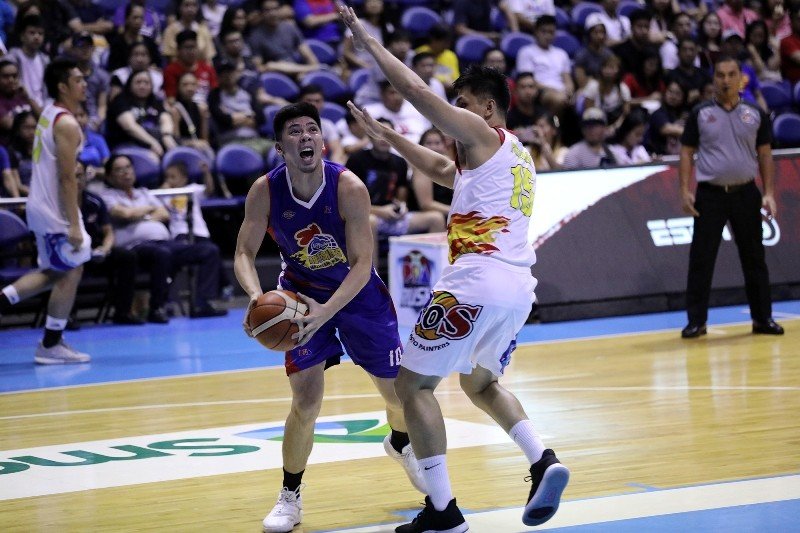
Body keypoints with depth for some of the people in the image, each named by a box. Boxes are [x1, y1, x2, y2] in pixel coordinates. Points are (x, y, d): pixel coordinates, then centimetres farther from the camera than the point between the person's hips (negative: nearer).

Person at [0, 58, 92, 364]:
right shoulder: (67, 125, -18)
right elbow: (67, 179, -21)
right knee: (71, 272, 0)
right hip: (55, 210, -9)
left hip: (40, 205, 9)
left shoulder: (49, 115, 12)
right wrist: (74, 224, -21)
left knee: (53, 272, 19)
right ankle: (51, 346, 5)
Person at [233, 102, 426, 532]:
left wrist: (327, 311, -41)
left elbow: (362, 265, -27)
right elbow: (244, 253, -14)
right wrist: (255, 295, -36)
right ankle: (290, 496, 4)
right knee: (306, 400, -15)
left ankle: (400, 445, 46)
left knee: (400, 390, 10)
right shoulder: (265, 191, -21)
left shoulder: (348, 187, -28)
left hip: (358, 292, 0)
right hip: (303, 292, 0)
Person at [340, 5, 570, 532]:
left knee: (412, 384, 1)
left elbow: (416, 90, -6)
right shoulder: (518, 156, 25)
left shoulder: (482, 133, 0)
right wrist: (387, 136, 36)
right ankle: (544, 461, 6)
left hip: (476, 281, -9)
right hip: (518, 288, 9)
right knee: (480, 382, 29)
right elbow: (441, 169, 37)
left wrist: (370, 43, 5)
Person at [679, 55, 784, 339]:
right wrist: (685, 191, -6)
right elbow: (687, 153, 3)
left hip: (745, 194, 1)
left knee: (754, 258, 6)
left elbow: (765, 155, 7)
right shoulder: (700, 114, 1)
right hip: (710, 195, -1)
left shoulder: (755, 114, 4)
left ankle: (762, 318, 14)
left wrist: (769, 193, 0)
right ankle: (696, 320, 4)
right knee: (701, 259, -2)